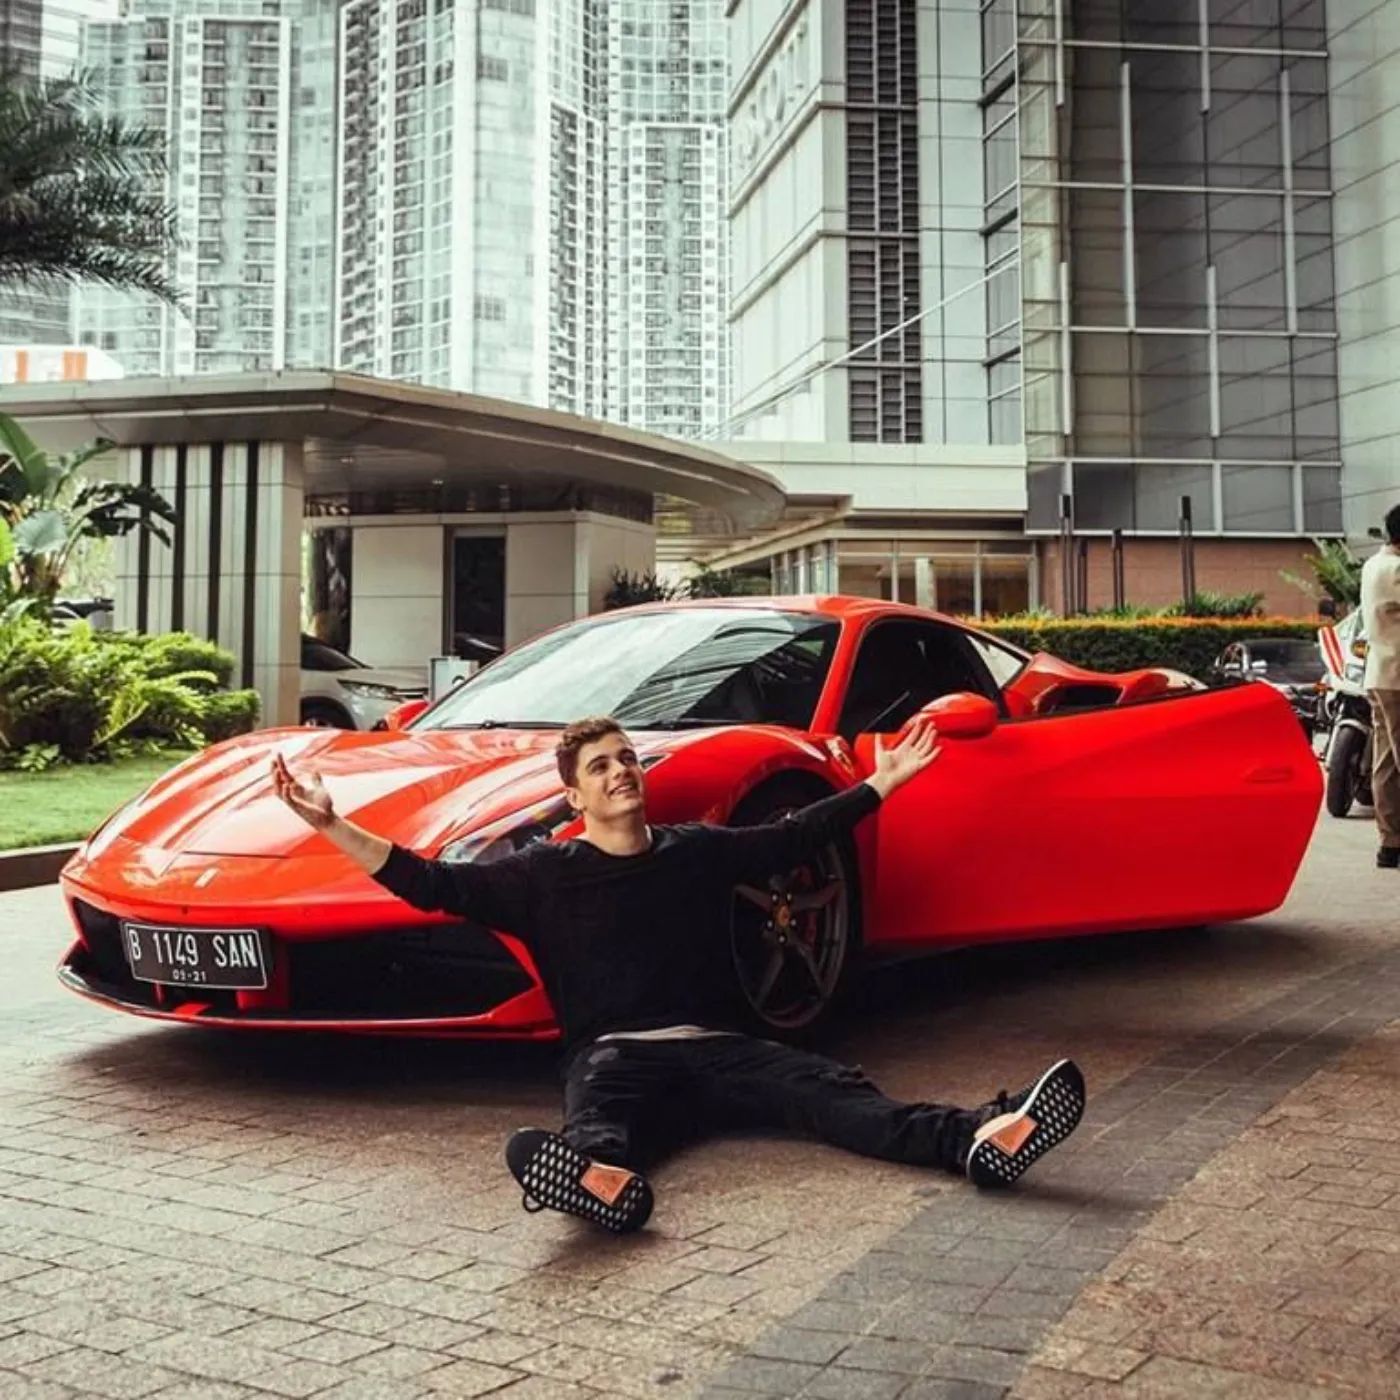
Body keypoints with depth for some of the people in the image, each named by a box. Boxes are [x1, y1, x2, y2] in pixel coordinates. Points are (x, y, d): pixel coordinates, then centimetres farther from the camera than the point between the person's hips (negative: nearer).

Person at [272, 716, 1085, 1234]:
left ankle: (979, 1140, -48)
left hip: (716, 1048, 3)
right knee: (598, 1105, -40)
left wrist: (883, 781, 28)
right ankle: (602, 1177, -76)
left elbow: (795, 839, 26)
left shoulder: (698, 850, 18)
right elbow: (434, 885, 5)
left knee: (832, 1090, -25)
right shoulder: (548, 872, 10)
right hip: (616, 1054, -2)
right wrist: (333, 826, -4)